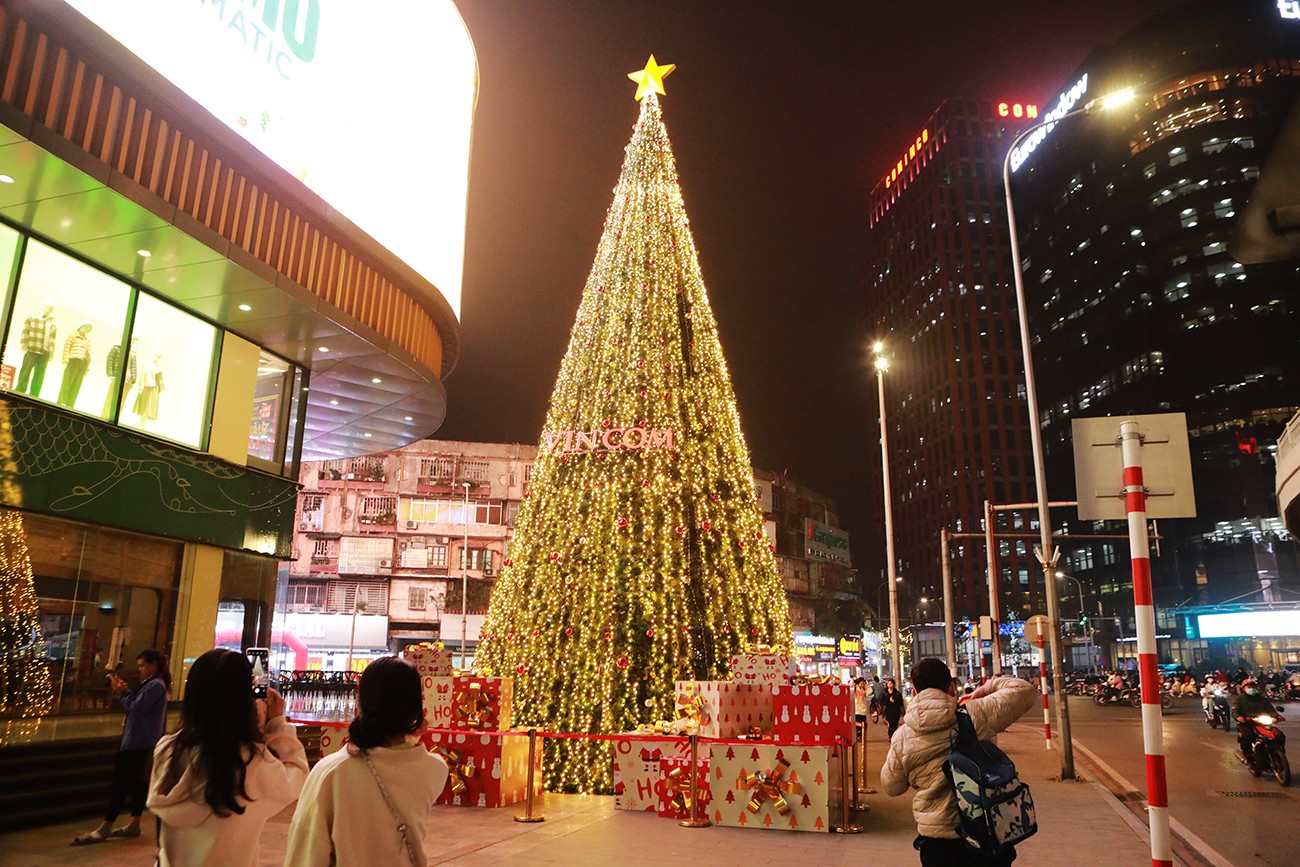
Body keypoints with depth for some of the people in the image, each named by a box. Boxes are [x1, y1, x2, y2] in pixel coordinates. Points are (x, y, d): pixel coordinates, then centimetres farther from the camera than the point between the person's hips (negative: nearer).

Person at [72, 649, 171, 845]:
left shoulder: (155, 685, -16)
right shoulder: (151, 684, 17)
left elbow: (136, 707, -20)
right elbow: (138, 705, 16)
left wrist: (121, 691, -9)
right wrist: (125, 690, 4)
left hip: (138, 742, -11)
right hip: (138, 741, 11)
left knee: (119, 783, -8)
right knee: (136, 781, 13)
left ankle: (105, 828, -5)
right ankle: (134, 824, 17)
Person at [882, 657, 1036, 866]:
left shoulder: (901, 739, -8)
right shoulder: (976, 714, -13)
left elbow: (891, 786, 6)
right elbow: (1024, 690, -4)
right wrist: (988, 687, 12)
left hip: (937, 838, 1)